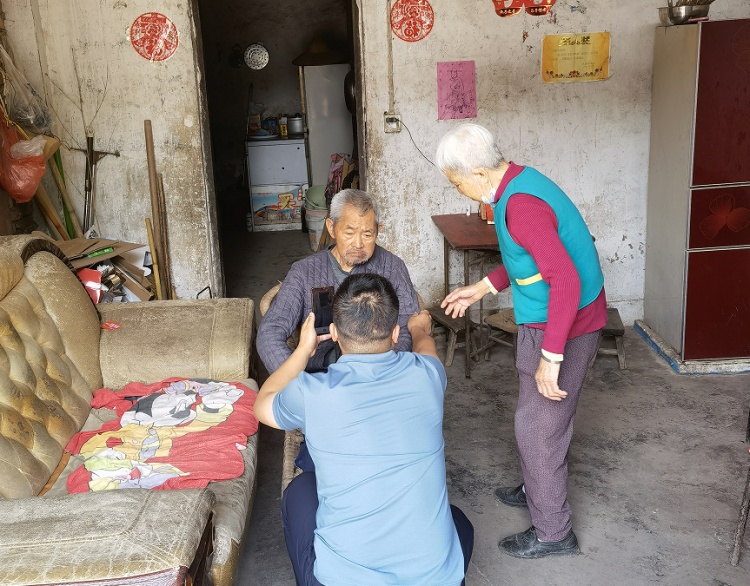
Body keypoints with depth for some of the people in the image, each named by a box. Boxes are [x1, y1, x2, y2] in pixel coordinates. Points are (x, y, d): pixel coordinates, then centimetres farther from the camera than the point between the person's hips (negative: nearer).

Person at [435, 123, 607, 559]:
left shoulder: (521, 205, -27)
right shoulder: (519, 181, 5)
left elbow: (566, 281, -32)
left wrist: (550, 358, -29)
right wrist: (481, 289, 18)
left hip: (562, 327, -10)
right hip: (563, 321, 10)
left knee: (538, 427, 3)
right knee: (548, 419, 24)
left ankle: (553, 532, 19)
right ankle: (539, 492, 44)